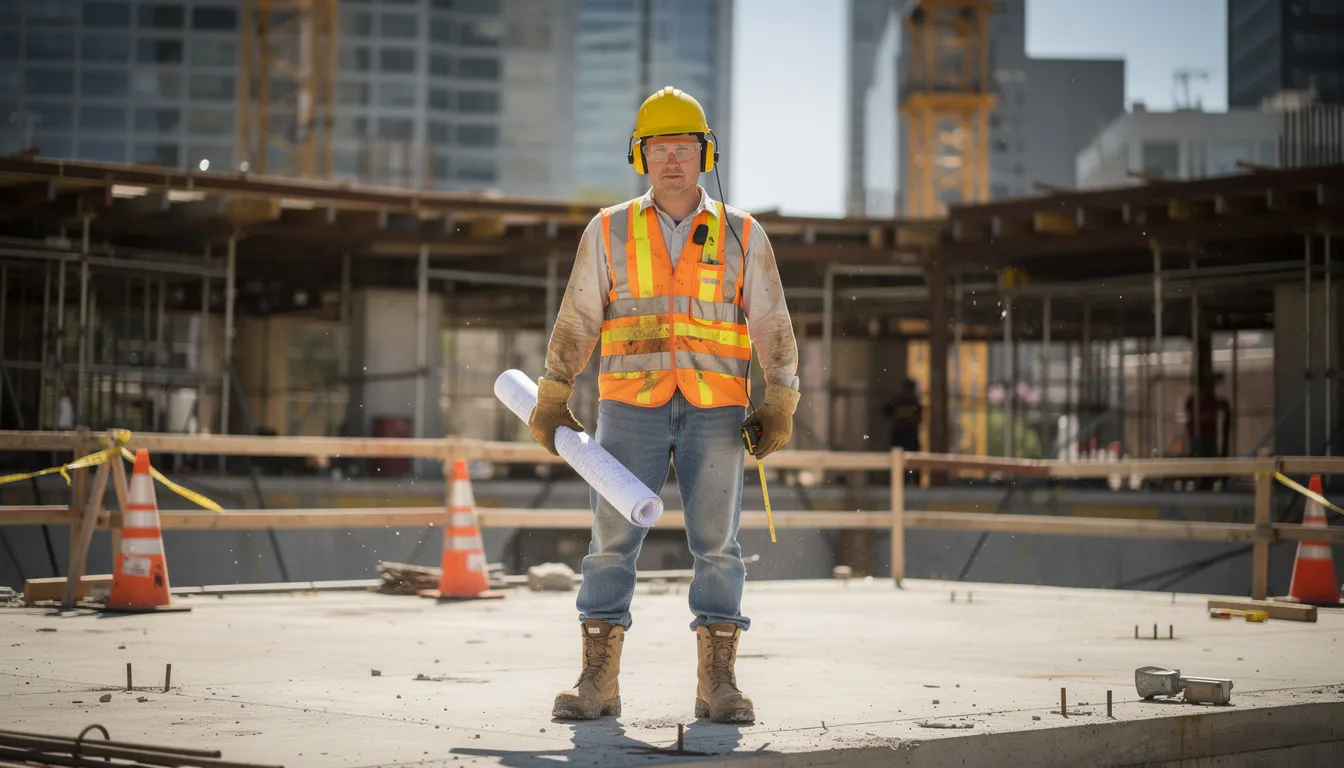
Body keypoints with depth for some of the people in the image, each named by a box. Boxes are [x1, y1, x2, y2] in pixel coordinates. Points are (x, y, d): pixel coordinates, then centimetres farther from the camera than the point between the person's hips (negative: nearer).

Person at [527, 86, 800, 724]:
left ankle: (717, 684, 4)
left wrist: (780, 407, -4)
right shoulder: (609, 231, 6)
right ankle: (598, 684, 2)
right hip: (630, 409, 0)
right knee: (612, 543, -2)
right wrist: (550, 403, 3)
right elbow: (575, 323, 7)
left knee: (716, 545, -1)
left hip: (716, 414, 0)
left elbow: (772, 327, 5)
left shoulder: (741, 236, 6)